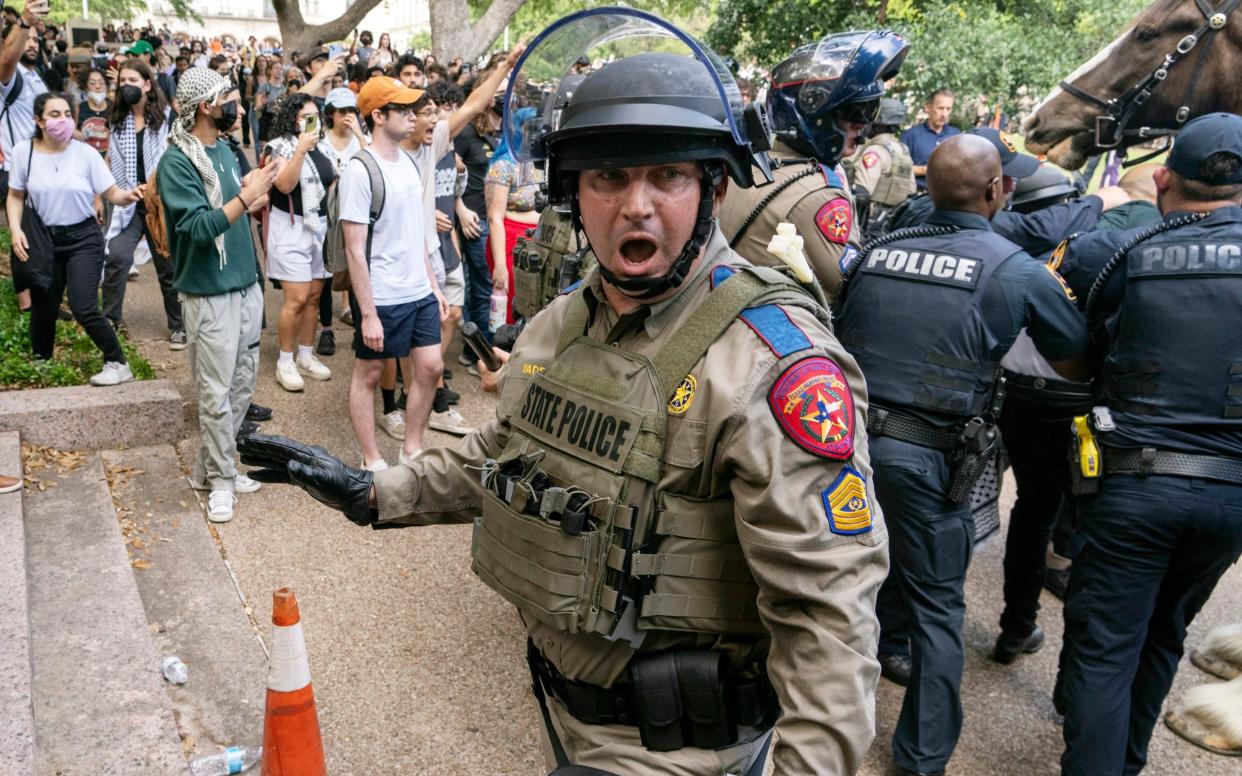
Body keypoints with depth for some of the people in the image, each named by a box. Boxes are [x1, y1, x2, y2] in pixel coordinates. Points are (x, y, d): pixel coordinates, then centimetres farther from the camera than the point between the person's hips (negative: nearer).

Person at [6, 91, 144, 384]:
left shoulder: (85, 153, -10)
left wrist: (129, 195, -31)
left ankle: (118, 364, -2)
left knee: (83, 308, -15)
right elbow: (15, 196, 5)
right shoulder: (23, 152, -5)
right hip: (44, 240, 3)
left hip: (83, 238, -3)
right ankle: (40, 366, 35)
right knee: (43, 309, 13)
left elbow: (110, 193, -8)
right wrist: (15, 230, -9)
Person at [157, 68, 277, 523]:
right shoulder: (176, 161, -14)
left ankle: (209, 466, 27)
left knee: (242, 385, 14)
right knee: (216, 394, 0)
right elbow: (198, 227, -23)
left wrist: (256, 192, -5)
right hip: (210, 294, -8)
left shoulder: (224, 150, 10)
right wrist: (247, 196, -24)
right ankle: (220, 479, 15)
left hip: (246, 285, 8)